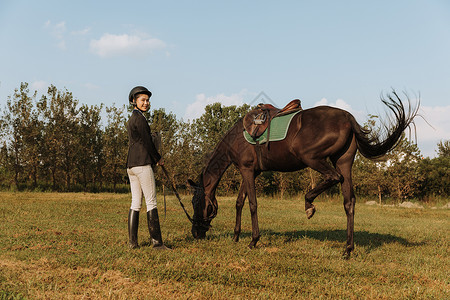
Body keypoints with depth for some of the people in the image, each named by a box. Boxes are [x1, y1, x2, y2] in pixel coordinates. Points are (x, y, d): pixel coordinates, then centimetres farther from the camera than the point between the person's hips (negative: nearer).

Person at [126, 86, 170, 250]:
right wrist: (159, 158, 3)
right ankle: (156, 241, -7)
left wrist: (154, 158, 15)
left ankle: (132, 242, 6)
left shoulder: (131, 120, 21)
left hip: (131, 165, 9)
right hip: (142, 164, -9)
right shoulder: (140, 119, -9)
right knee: (151, 202, -8)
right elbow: (147, 142, -10)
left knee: (135, 203, 8)